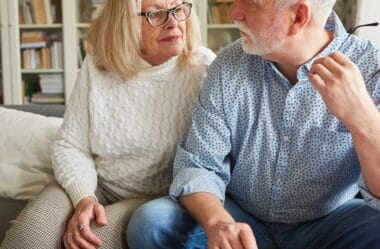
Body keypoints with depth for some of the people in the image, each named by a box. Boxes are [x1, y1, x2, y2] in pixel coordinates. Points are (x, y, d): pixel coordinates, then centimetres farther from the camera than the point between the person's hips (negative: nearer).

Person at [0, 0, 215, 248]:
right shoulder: (98, 65, -3)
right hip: (97, 185, 2)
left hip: (160, 197, -2)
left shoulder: (203, 68, -11)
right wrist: (84, 198, -18)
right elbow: (70, 146, -1)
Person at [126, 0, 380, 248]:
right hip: (241, 218, 2)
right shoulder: (228, 65, -6)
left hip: (329, 225, -2)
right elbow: (199, 165, -9)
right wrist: (217, 222, -30)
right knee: (150, 223, -20)